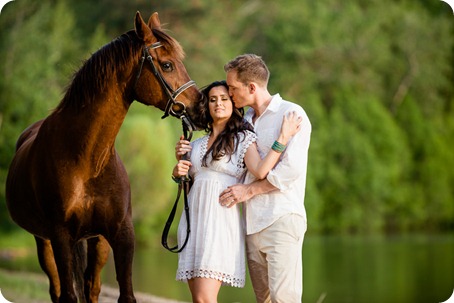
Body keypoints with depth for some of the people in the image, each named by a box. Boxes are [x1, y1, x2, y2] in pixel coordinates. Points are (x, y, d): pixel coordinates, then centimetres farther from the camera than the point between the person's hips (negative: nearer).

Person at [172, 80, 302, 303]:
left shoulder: (244, 138, 3)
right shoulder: (196, 144, 18)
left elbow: (260, 171, -15)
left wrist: (283, 138, -16)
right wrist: (178, 173, 3)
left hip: (221, 221, -6)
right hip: (193, 220, 6)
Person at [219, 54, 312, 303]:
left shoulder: (292, 114, -3)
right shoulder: (245, 121, 20)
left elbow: (292, 169, -14)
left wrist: (248, 190, -10)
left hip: (282, 219, -7)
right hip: (252, 223, 8)